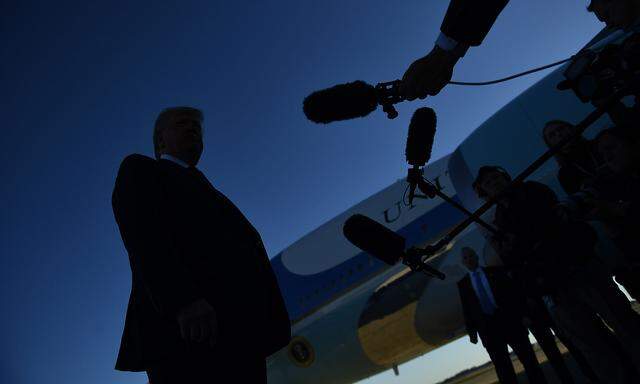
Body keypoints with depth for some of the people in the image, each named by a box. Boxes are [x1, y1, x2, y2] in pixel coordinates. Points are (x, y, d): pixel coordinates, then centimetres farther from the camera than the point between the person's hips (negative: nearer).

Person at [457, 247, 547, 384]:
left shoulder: (494, 271, 10)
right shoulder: (463, 283, 10)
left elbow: (511, 290, 6)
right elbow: (466, 309, 7)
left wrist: (521, 312, -4)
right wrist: (471, 331, 0)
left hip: (508, 319, 0)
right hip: (488, 327, 0)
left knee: (528, 358, 5)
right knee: (502, 367, 5)